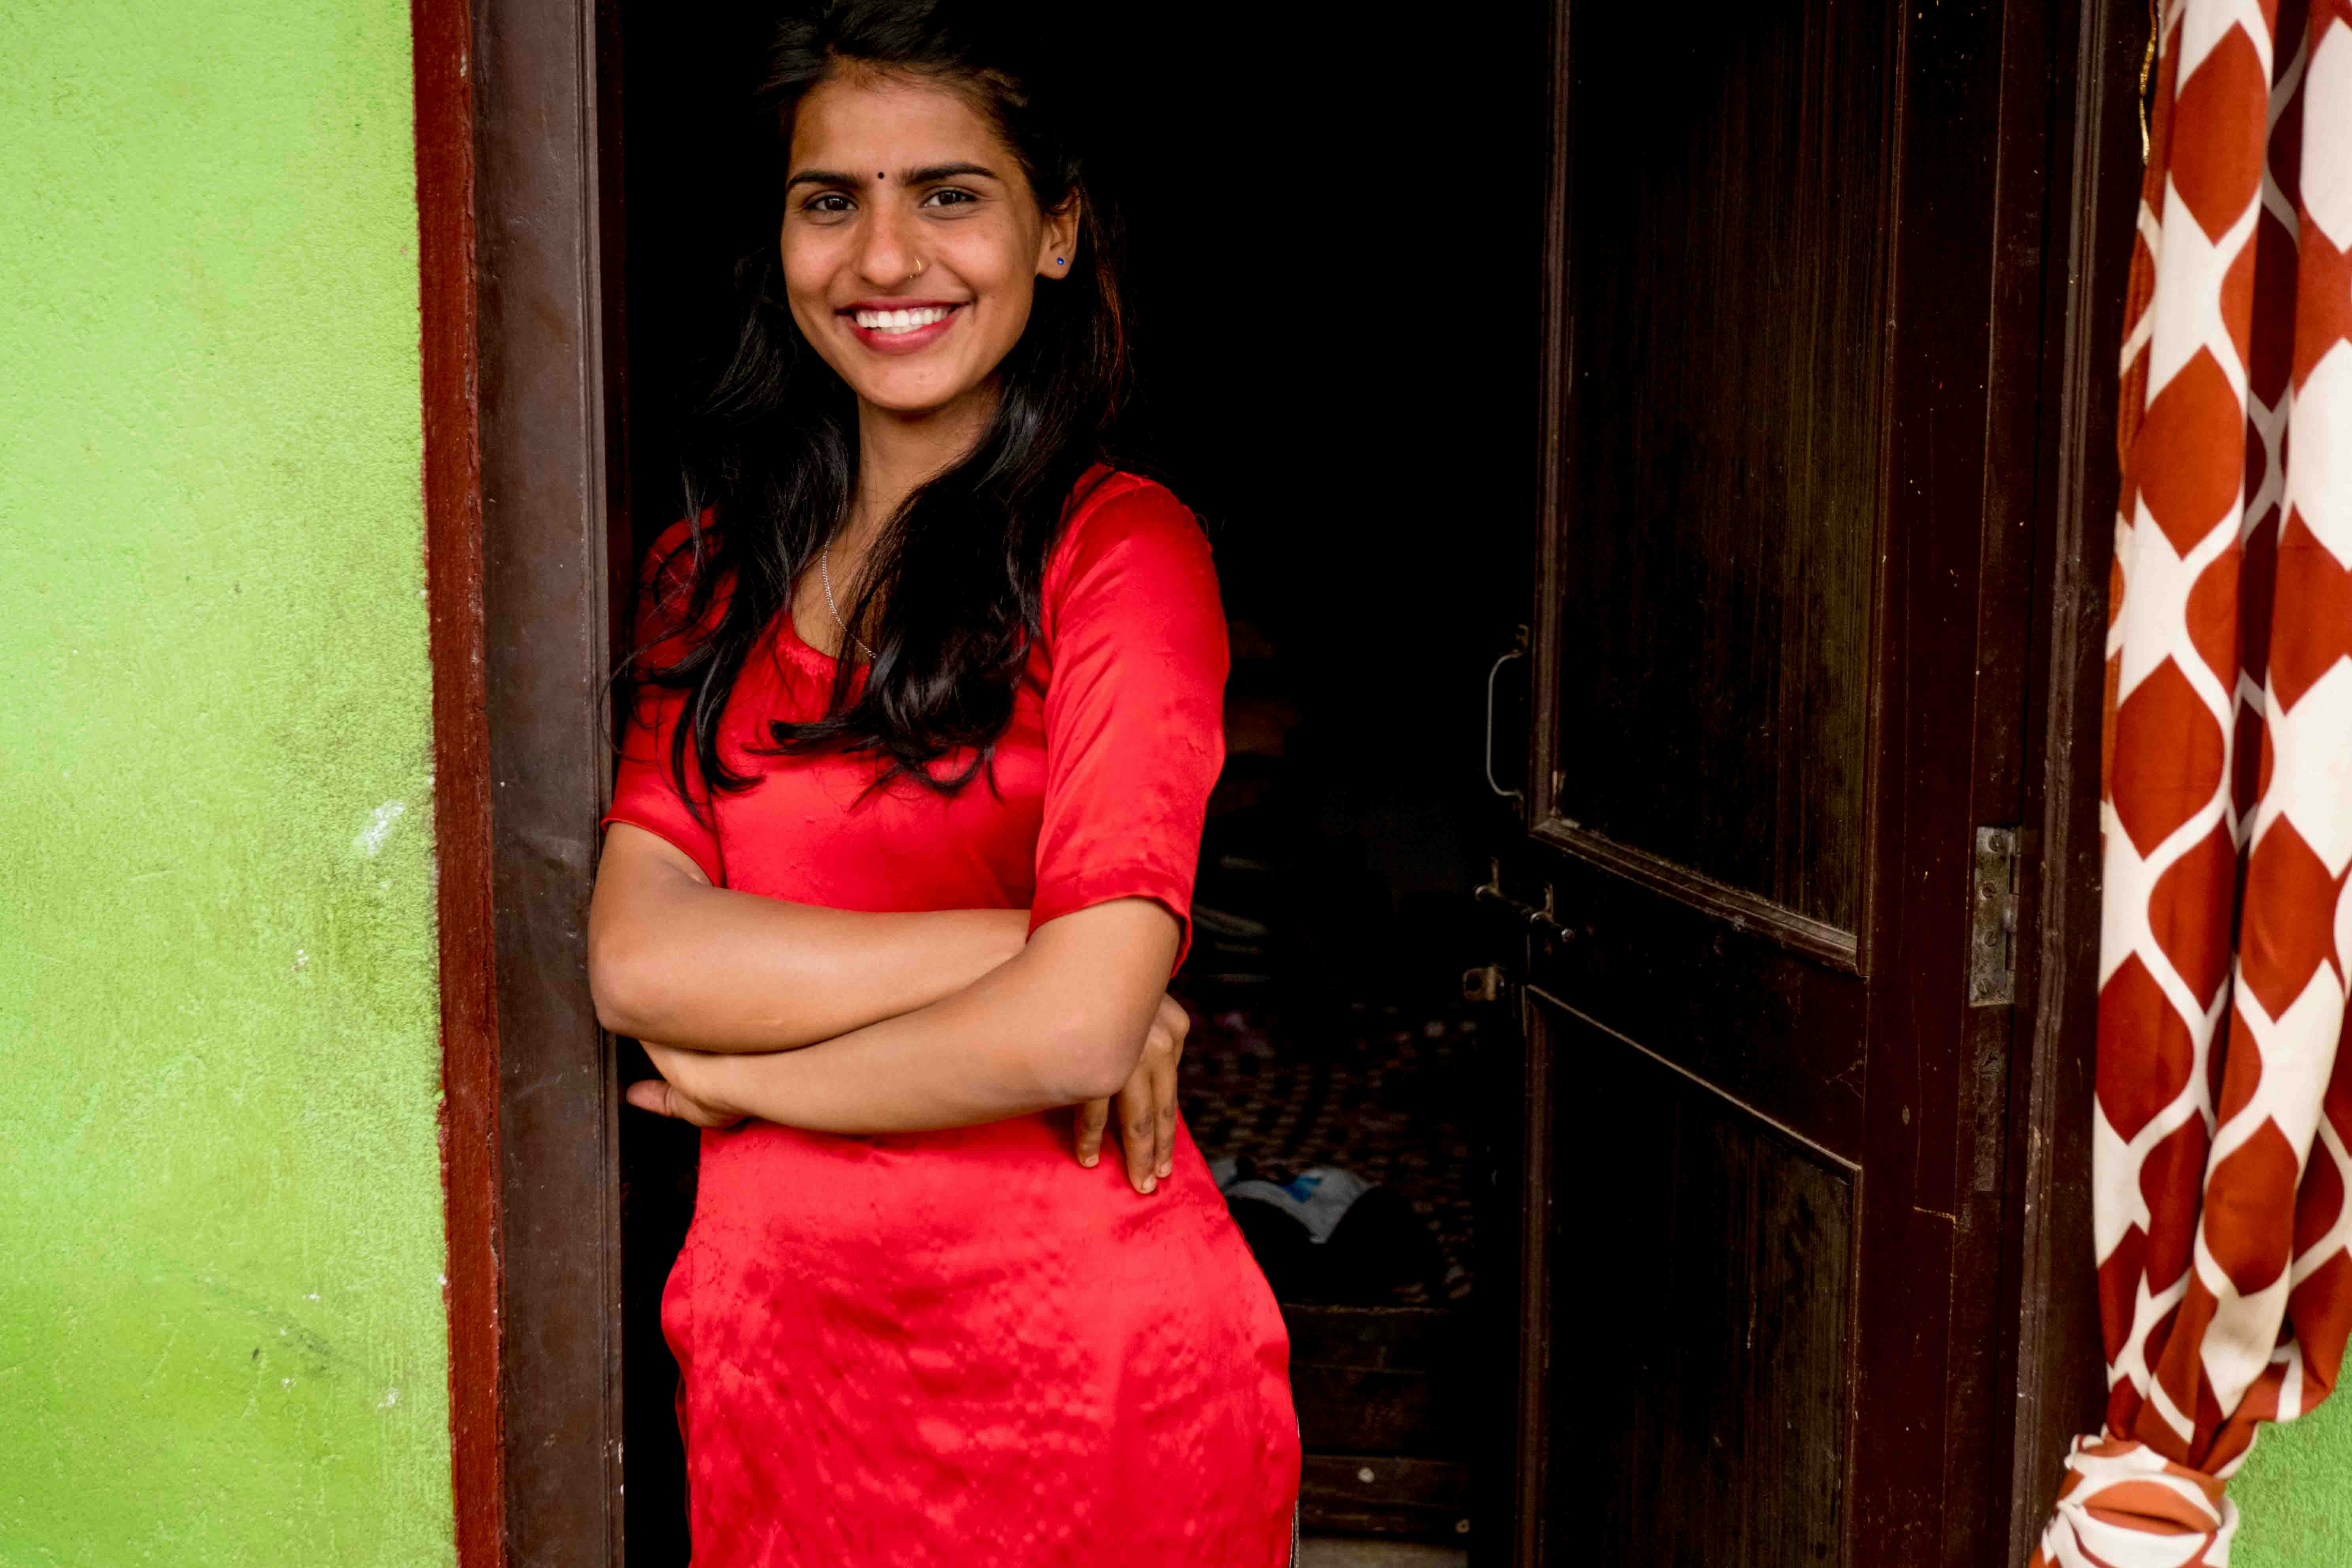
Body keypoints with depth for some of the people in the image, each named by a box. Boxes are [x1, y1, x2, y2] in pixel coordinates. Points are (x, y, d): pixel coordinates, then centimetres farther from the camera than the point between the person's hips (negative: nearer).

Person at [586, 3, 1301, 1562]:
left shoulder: (1121, 547, -10)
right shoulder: (712, 571, 6)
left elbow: (1080, 1022, -20)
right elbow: (636, 954, -7)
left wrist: (742, 1077, -6)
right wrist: (1020, 948, -16)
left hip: (1090, 1359, -4)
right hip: (780, 1339, 4)